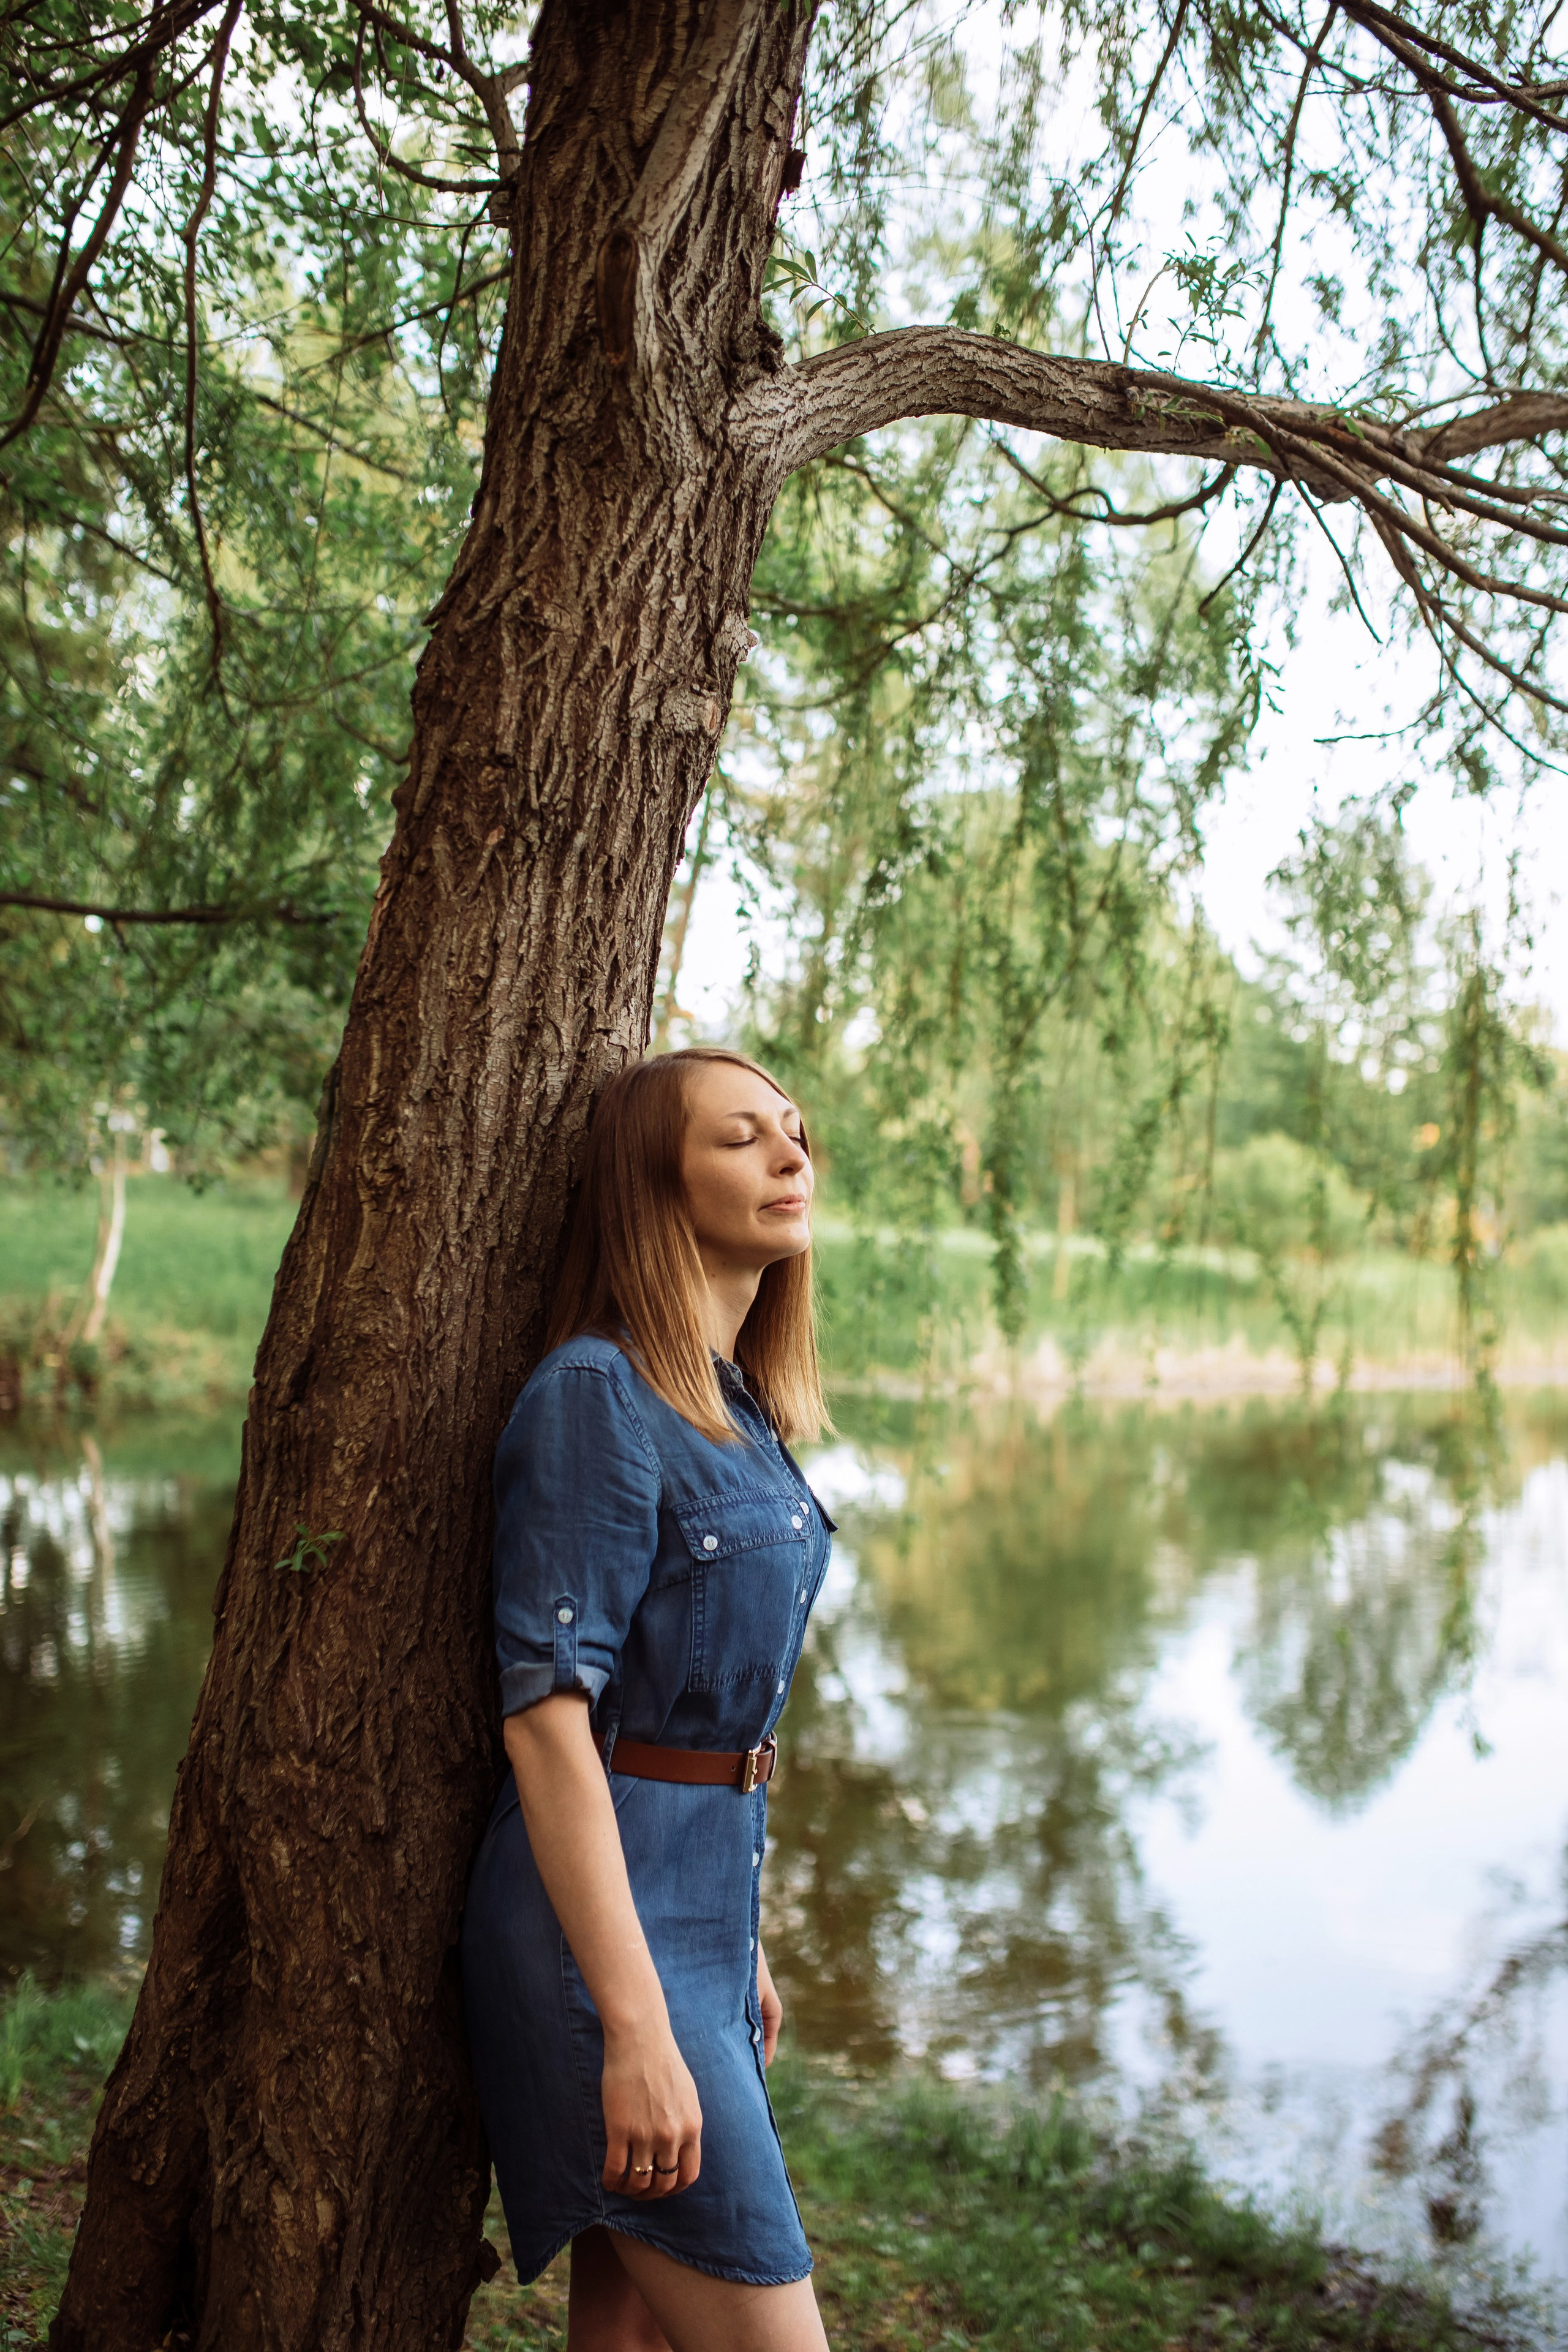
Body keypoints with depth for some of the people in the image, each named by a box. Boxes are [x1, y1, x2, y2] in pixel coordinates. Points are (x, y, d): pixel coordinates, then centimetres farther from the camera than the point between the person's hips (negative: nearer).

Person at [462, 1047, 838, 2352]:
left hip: (701, 1900, 9)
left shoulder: (740, 1407, 11)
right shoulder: (596, 1396, -16)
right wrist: (635, 2027, -23)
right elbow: (547, 1716, -20)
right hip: (606, 1915, -9)